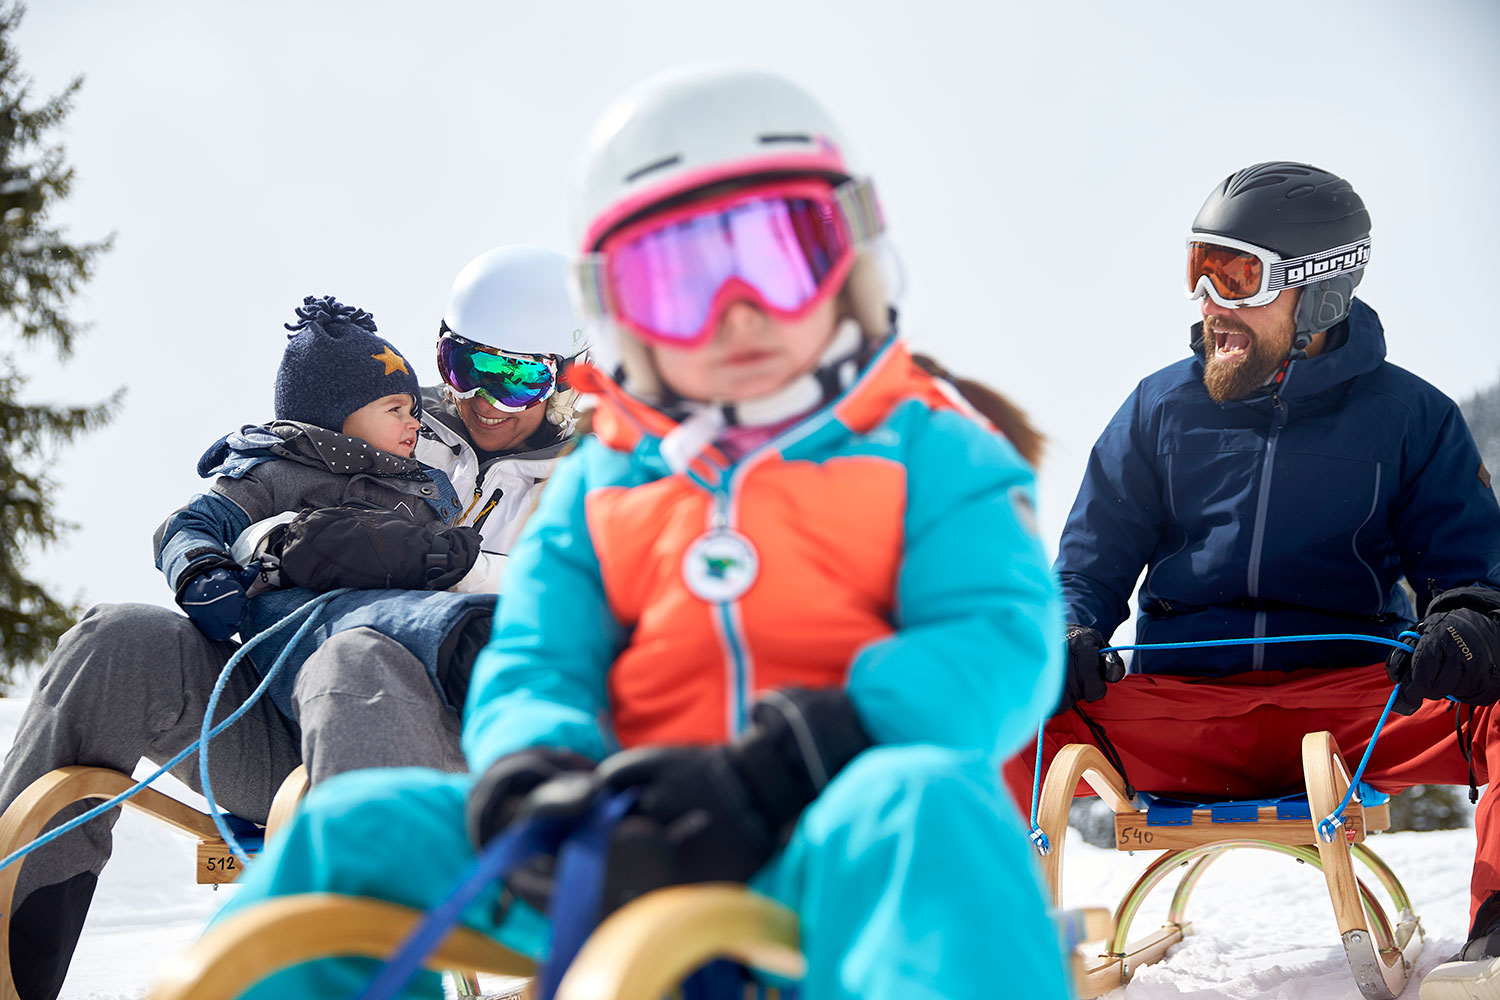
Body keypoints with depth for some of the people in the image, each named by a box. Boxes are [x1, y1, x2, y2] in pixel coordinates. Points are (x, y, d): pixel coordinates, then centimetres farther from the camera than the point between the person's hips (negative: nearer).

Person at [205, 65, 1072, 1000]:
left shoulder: (927, 450, 11)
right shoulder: (600, 484, 23)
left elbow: (999, 642, -5)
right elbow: (532, 661, 13)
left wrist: (772, 767, -22)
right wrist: (529, 767, -15)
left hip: (832, 856, -3)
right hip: (625, 865, 4)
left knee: (925, 802, -39)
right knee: (359, 826, -12)